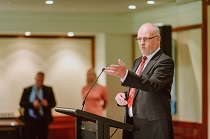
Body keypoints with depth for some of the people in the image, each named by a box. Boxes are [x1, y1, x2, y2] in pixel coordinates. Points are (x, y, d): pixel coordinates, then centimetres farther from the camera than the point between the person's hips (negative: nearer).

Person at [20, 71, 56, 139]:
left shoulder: (48, 90, 7)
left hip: (43, 120, 0)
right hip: (30, 120, 0)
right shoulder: (27, 90, 7)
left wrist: (47, 104, -18)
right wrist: (32, 104, -17)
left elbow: (53, 103, 5)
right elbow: (21, 103, 0)